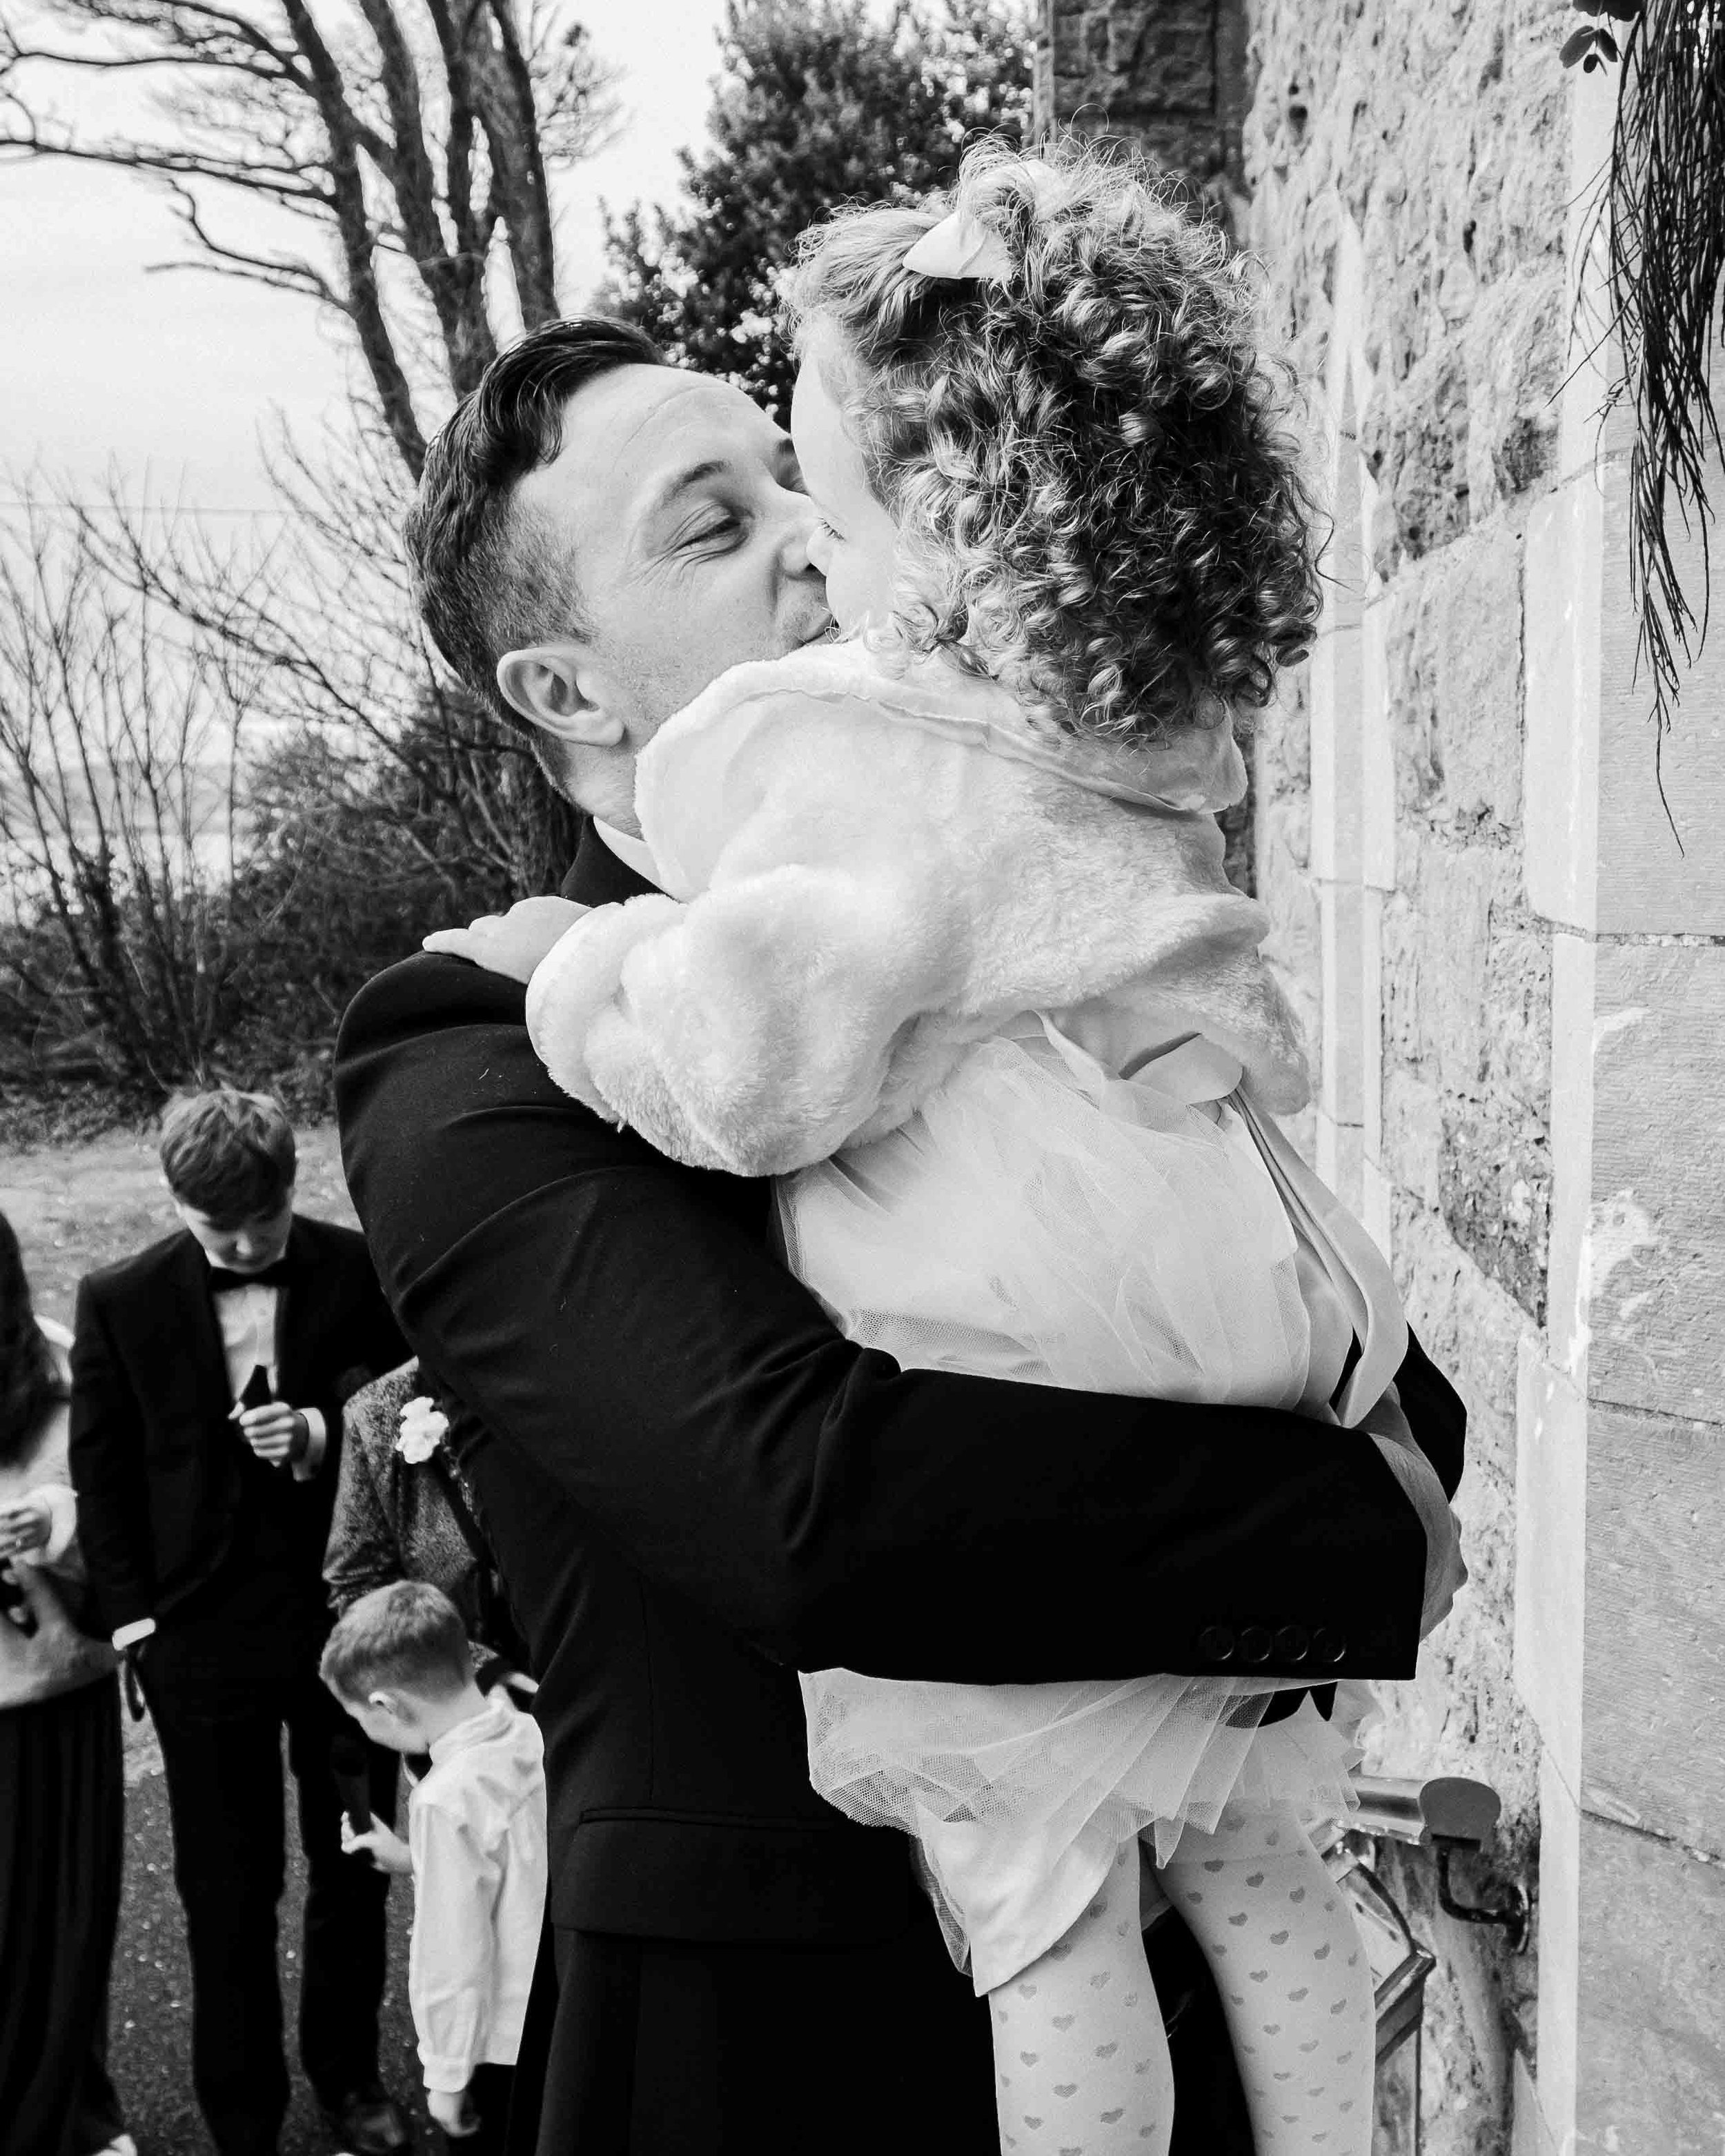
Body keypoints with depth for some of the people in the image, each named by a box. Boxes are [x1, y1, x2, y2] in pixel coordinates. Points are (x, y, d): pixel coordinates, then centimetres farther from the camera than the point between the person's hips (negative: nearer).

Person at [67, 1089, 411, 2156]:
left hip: (348, 1618, 1)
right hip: (204, 1638, 0)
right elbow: (102, 1475, 2)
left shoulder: (362, 1271, -8)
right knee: (227, 1897, 11)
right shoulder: (120, 1302, -5)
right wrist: (136, 1618, -2)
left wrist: (326, 1435, -19)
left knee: (354, 1870, 17)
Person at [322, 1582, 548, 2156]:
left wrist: (447, 2075, -9)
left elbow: (454, 1955, -20)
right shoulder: (534, 1735, -5)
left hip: (504, 2051, -7)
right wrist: (413, 1860, 10)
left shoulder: (447, 1800, -26)